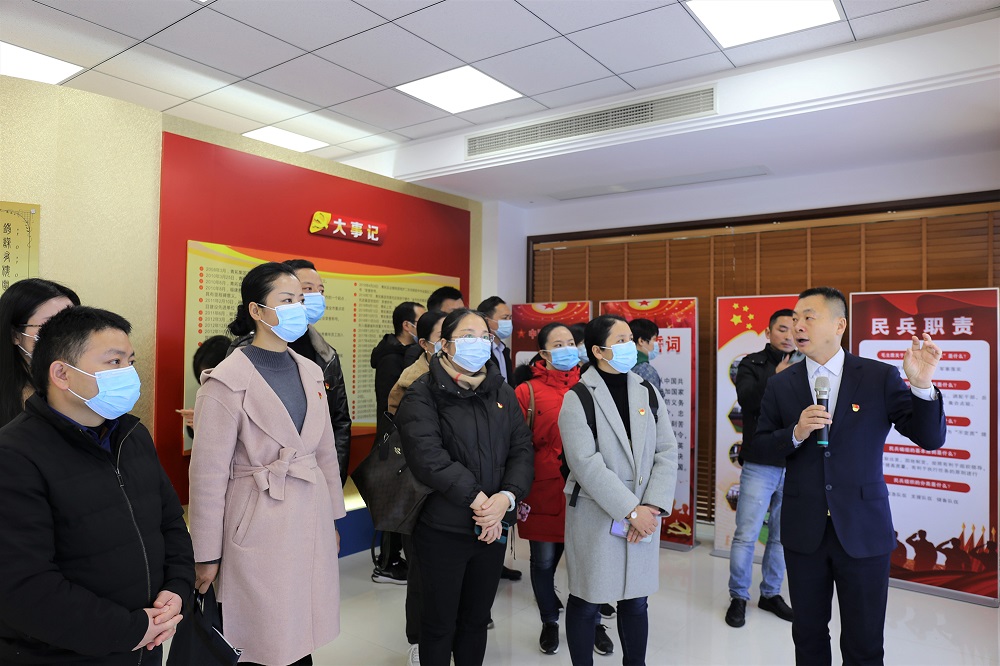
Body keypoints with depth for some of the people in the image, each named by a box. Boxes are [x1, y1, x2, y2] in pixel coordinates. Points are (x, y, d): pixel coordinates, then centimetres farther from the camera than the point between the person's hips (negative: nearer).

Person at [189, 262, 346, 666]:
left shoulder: (310, 371, 6)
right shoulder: (228, 380, -12)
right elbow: (208, 474, -9)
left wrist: (334, 519, 15)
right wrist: (206, 555, -5)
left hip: (312, 517, 5)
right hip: (260, 525, -5)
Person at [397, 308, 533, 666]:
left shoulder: (502, 391, 7)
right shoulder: (423, 394, -9)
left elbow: (522, 448, 1)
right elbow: (428, 455, -21)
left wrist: (507, 496, -16)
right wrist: (477, 499, -20)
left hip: (493, 527, 5)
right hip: (442, 529, -4)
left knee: (477, 620, 19)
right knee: (440, 623, 12)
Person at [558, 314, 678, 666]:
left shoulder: (648, 393, 5)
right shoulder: (578, 398, -10)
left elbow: (666, 453, 1)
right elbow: (586, 463, -17)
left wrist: (653, 506, -10)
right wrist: (630, 511, -17)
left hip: (644, 517, 4)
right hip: (595, 518, -4)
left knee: (636, 600, 16)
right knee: (587, 602, 9)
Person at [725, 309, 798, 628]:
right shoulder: (752, 364, 0)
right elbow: (747, 399, -15)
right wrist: (776, 377, -25)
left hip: (794, 466, 3)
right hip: (760, 465, -3)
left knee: (783, 536, 13)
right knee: (746, 535, 1)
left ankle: (771, 593, 30)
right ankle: (738, 597, 17)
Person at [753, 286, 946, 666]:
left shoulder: (880, 377, -4)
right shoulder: (781, 385, 1)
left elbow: (930, 438, -5)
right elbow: (759, 445, 3)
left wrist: (922, 385, -21)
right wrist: (795, 433, -16)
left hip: (863, 530, -1)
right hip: (803, 530, 2)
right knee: (808, 635, 16)